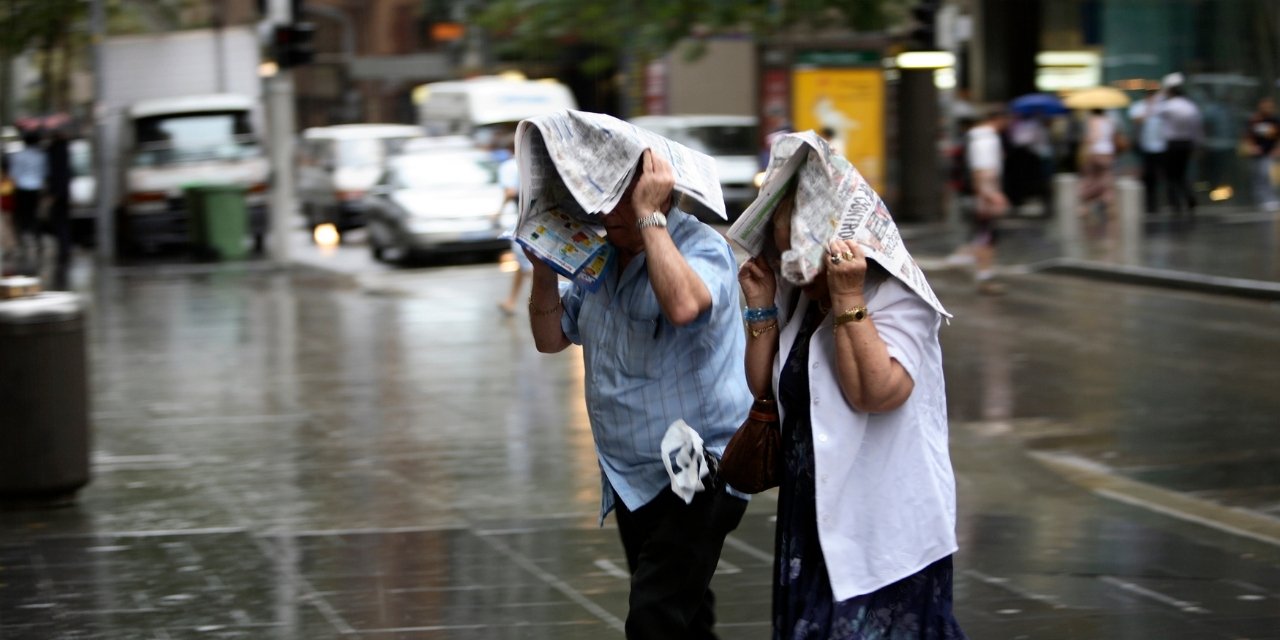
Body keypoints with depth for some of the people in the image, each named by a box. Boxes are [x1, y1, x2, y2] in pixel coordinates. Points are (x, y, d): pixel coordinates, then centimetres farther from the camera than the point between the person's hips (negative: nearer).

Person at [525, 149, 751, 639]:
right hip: (631, 481, 8)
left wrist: (649, 215, -29)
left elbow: (683, 305, -37)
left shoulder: (701, 248, -14)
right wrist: (545, 269, -2)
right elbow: (550, 338, 13)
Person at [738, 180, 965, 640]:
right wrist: (762, 308, -1)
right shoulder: (796, 299, 9)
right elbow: (763, 388, 9)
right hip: (814, 516, 8)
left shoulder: (897, 296, -13)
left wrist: (848, 299, -26)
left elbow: (875, 392, -26)